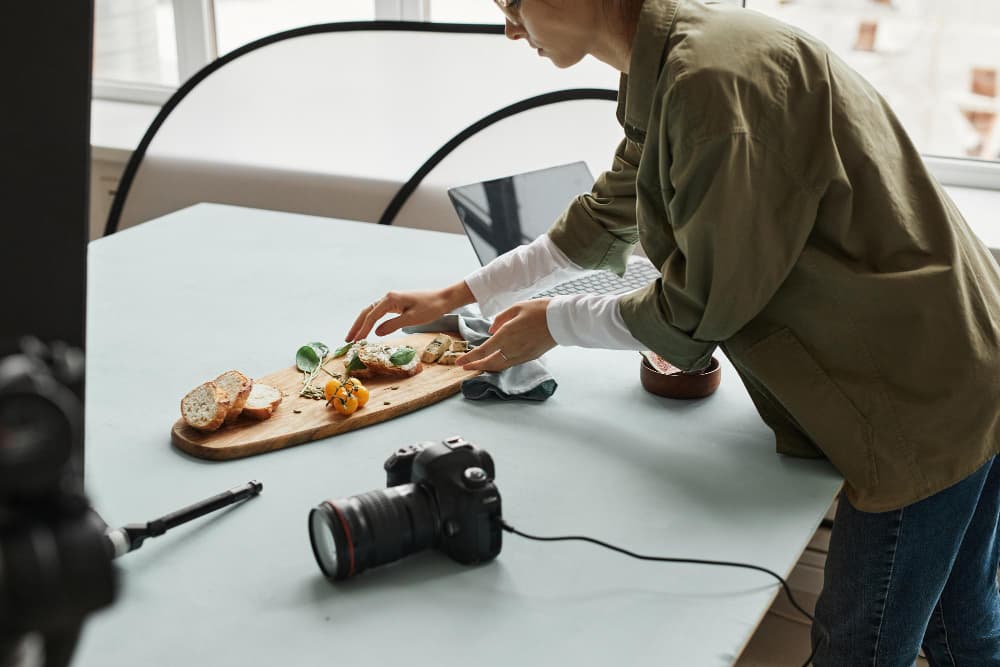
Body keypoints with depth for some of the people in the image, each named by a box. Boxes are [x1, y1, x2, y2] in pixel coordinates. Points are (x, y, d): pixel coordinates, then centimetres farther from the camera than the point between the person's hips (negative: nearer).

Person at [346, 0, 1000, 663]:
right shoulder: (662, 76, 7)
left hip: (923, 397, -9)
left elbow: (705, 301, -20)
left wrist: (555, 322, -4)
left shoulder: (717, 74, -26)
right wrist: (456, 296, 24)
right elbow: (606, 217, 21)